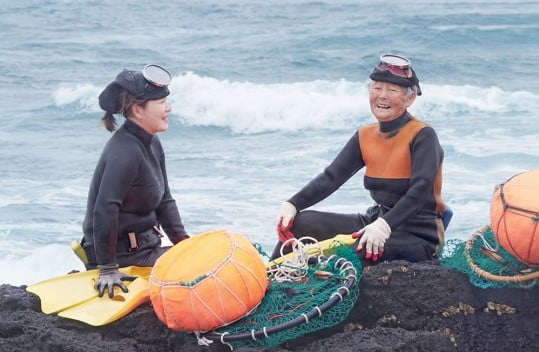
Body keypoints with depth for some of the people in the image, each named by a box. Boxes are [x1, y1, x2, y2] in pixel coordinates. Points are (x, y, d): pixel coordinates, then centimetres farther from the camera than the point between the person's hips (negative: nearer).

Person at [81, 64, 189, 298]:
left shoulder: (152, 145, 9)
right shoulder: (125, 153, -22)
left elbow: (164, 201, 16)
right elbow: (105, 210, -27)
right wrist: (108, 269, -27)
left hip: (144, 244, 10)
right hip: (123, 255, -10)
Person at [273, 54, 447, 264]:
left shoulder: (422, 136, -12)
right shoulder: (365, 136, 8)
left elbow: (420, 189, -26)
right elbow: (331, 177, -1)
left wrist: (384, 226, -42)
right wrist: (292, 205, -18)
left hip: (419, 237, -7)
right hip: (376, 221, 7)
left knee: (357, 249, -36)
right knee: (302, 222, -5)